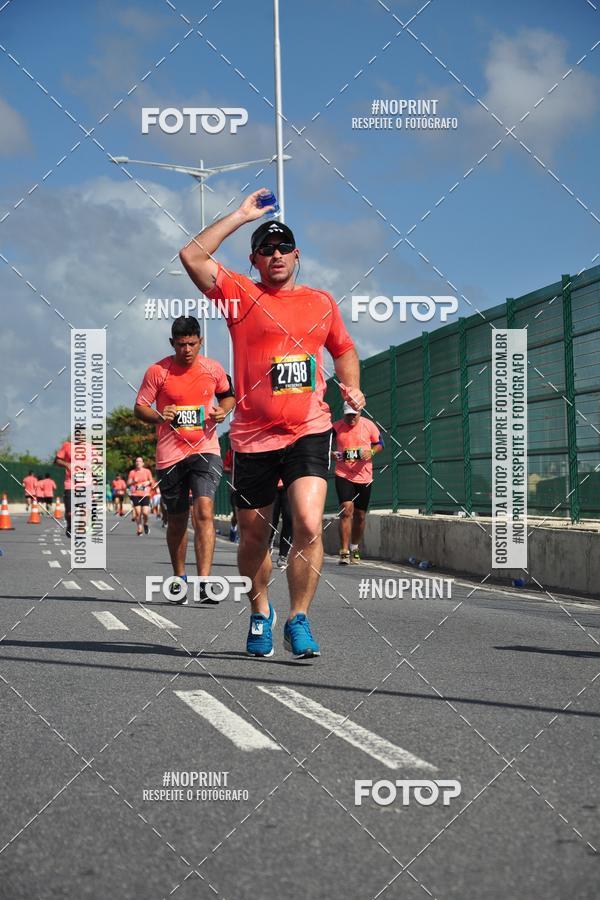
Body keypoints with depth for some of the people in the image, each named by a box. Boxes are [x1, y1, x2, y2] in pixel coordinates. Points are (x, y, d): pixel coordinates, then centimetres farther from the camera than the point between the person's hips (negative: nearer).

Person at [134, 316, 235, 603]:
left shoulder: (213, 369, 4)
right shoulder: (157, 371, -2)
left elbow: (228, 395, 21)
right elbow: (139, 407, 3)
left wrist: (223, 409, -1)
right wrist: (159, 416, -18)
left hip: (205, 450, 0)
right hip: (170, 455, 0)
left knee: (204, 511, -18)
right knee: (177, 519, 10)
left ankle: (204, 583, -22)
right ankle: (179, 578, 30)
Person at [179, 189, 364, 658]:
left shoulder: (322, 301, 12)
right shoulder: (240, 294, 3)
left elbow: (343, 349, 27)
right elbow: (192, 256, -11)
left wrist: (351, 388, 8)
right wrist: (242, 215, -7)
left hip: (309, 431, 1)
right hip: (253, 436, 0)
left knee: (309, 525, -18)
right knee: (254, 538, 9)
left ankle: (298, 620, -3)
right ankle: (260, 614, 33)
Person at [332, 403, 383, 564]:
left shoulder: (369, 425, 0)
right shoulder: (336, 427, -2)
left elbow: (379, 444, 10)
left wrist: (371, 451, -10)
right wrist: (332, 453, -10)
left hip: (364, 476, 2)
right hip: (343, 475, -2)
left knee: (360, 515, 11)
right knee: (346, 509, -18)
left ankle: (354, 548, 33)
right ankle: (344, 552, -16)